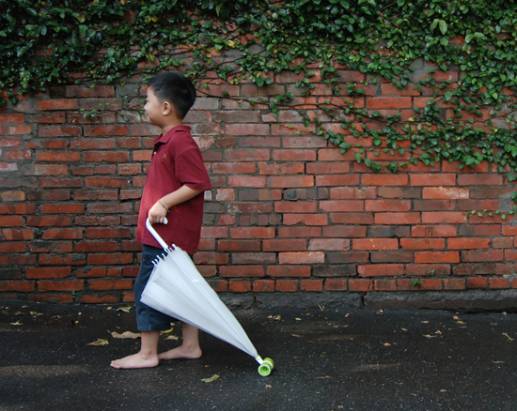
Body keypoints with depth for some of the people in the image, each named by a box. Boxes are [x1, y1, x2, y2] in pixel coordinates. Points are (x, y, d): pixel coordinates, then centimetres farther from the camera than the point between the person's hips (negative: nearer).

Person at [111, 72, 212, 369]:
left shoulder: (179, 142, -19)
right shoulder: (171, 140, 12)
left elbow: (197, 183, -23)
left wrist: (163, 203, -22)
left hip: (167, 234, -10)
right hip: (169, 232, 10)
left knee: (147, 289, -2)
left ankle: (147, 353, 9)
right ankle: (190, 345, 24)